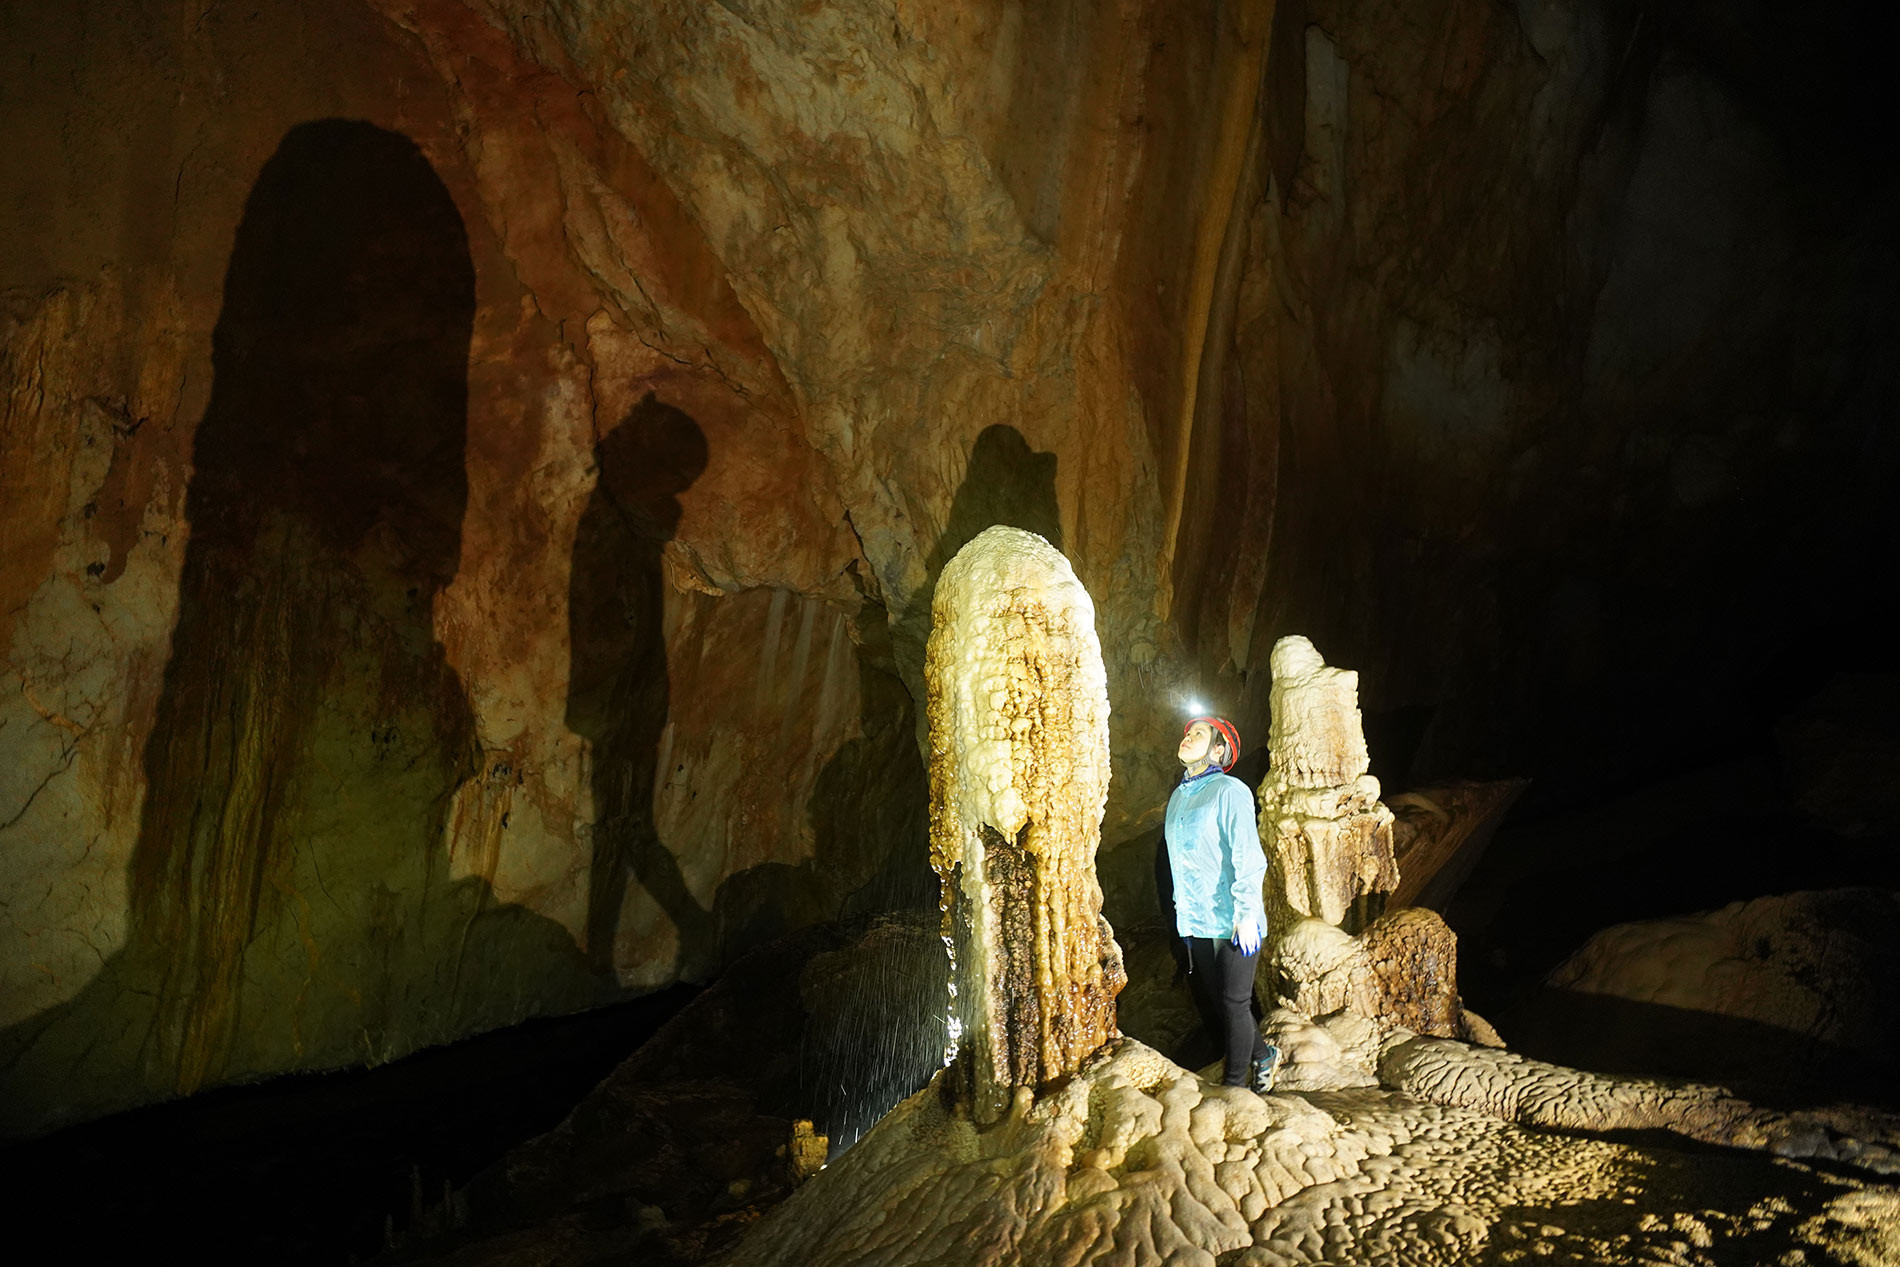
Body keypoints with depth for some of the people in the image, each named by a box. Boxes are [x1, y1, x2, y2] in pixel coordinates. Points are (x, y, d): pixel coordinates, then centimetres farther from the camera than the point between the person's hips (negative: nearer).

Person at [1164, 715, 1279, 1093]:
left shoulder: (1229, 792, -12)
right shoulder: (1178, 796, 11)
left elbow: (1248, 858, -15)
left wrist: (1246, 913, -18)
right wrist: (1181, 906, 18)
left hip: (1231, 920, -7)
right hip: (1196, 920, 7)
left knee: (1233, 1002, 1)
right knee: (1207, 1001, 12)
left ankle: (1234, 1083, 16)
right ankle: (1262, 1055, 33)